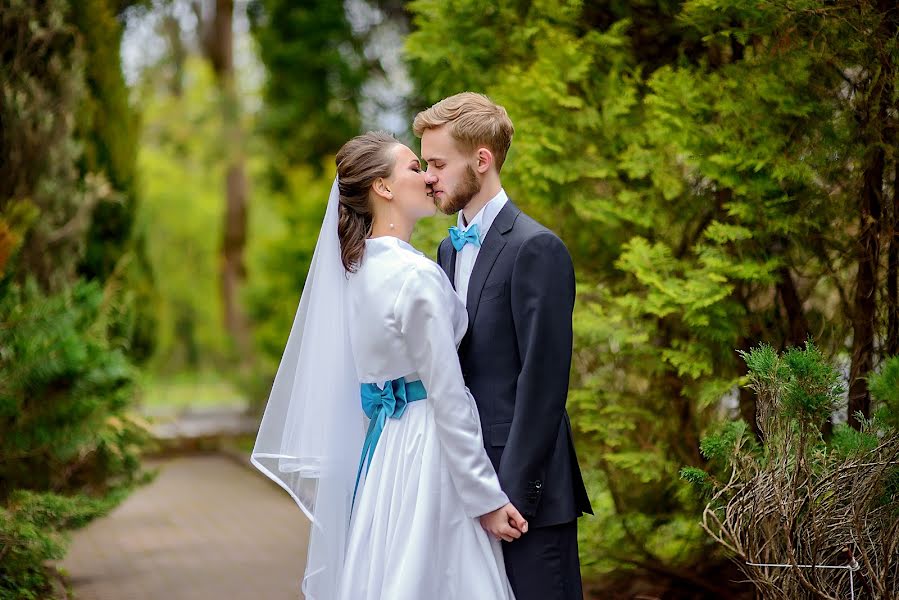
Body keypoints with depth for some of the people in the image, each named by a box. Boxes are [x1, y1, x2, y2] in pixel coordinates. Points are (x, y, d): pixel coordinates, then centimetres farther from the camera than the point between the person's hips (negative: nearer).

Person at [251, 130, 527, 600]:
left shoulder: (358, 266, 9)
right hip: (426, 448, -9)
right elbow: (448, 397, -18)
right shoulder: (417, 275, -17)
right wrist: (487, 499, -14)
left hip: (381, 441, 9)